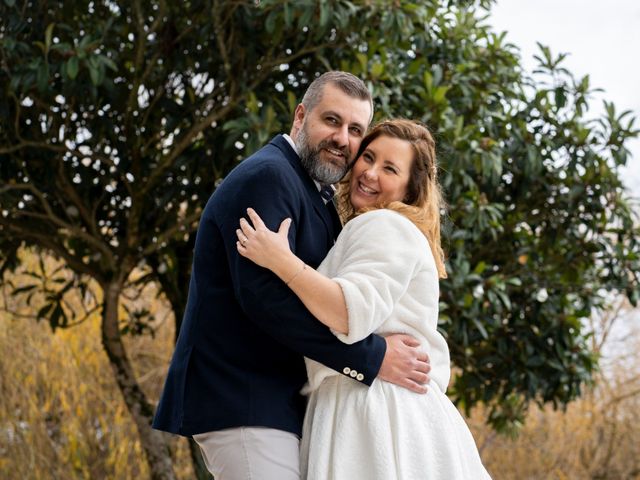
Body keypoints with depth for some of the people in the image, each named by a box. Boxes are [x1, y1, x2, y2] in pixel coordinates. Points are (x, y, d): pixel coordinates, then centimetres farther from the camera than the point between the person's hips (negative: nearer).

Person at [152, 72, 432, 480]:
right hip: (242, 402, -10)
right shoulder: (267, 175, -12)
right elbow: (264, 293, -24)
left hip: (277, 399, 10)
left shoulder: (317, 199, 20)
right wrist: (370, 358, -23)